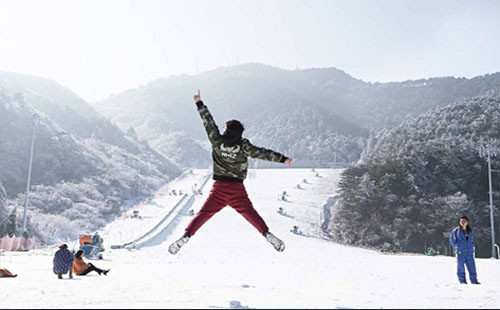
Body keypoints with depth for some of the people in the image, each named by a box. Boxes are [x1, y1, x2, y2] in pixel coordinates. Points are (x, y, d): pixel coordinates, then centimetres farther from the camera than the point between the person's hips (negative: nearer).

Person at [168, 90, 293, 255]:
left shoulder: (217, 142, -2)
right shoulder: (243, 146, -4)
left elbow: (209, 123, 5)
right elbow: (261, 153, -4)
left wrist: (199, 104, 14)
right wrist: (282, 159, 0)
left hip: (219, 188, 0)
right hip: (237, 189, 0)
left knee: (203, 214, 5)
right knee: (250, 213, 9)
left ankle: (186, 235, -5)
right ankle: (267, 234, -3)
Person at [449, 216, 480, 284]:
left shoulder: (470, 231, 12)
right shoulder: (456, 231, -1)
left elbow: (472, 241, 23)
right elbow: (452, 240, 6)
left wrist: (471, 247, 8)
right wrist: (456, 247, -1)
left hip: (469, 252, 3)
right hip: (460, 252, -3)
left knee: (471, 266, 1)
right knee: (461, 266, -3)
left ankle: (474, 281, 8)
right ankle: (462, 281, 4)